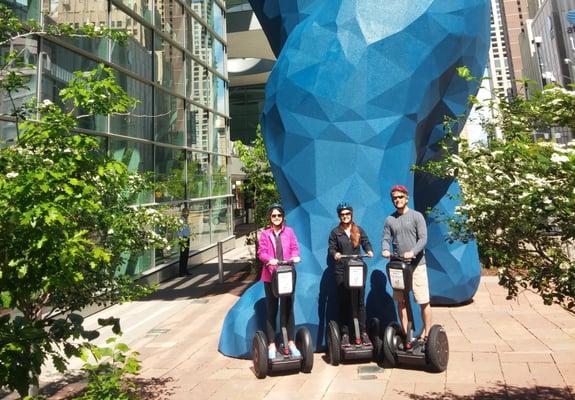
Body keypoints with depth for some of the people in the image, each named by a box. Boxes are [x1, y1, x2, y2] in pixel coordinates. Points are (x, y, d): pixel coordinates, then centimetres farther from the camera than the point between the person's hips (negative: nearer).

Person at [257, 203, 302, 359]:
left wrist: (295, 256, -20)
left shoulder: (289, 231, 6)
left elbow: (295, 248, 1)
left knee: (288, 309, 8)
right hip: (270, 276, -1)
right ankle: (272, 344, 15)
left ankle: (290, 342, 20)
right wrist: (270, 260, -25)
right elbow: (261, 252, -6)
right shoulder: (265, 234, 1)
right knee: (271, 310, 8)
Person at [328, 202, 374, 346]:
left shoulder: (359, 230, 11)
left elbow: (366, 243, 9)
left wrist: (369, 251, -13)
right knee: (344, 302, 2)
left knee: (360, 301, 3)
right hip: (341, 271, -1)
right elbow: (331, 248, 2)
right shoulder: (335, 232, 6)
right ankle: (345, 334, 9)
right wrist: (334, 254, -19)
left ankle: (363, 333, 11)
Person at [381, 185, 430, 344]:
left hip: (416, 264, -4)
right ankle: (405, 333, 20)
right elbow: (386, 239, 5)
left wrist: (412, 252, -25)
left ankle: (427, 332, 13)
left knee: (423, 301, -1)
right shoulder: (389, 220, 9)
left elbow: (423, 238, -9)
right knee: (401, 300, 9)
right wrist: (385, 250, -17)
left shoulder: (416, 216, -2)